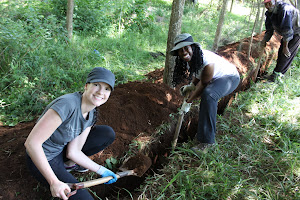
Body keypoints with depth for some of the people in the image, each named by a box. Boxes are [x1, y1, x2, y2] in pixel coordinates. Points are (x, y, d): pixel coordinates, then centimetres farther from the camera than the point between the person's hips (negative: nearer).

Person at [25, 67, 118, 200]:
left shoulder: (91, 114, -8)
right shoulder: (68, 104, -33)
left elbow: (73, 151, -6)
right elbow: (31, 143, -34)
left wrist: (101, 170, -7)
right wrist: (54, 182, -30)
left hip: (62, 151, 7)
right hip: (42, 160, -7)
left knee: (108, 134, -1)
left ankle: (68, 163, 12)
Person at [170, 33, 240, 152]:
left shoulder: (207, 62, -36)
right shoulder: (190, 58, -10)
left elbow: (203, 84, -26)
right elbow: (197, 74, 9)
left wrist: (188, 102, -19)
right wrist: (192, 85, -5)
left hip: (230, 77, -10)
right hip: (215, 78, 10)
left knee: (208, 95, -35)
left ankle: (206, 140, -28)